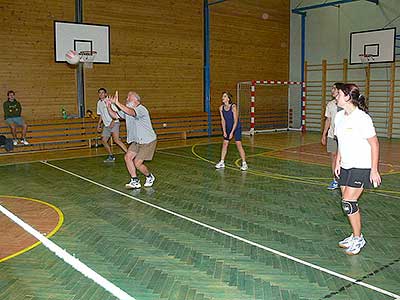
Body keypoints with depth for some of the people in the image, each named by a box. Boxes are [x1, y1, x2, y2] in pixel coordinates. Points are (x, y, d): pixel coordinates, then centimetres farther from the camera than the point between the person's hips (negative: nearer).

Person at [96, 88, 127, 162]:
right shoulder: (99, 103, 14)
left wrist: (113, 122, -23)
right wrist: (99, 124, 18)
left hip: (114, 123, -8)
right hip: (106, 125, 8)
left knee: (116, 140, -23)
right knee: (103, 140, 6)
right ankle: (111, 156, 20)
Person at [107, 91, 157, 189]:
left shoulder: (141, 109, -23)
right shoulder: (127, 110, 5)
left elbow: (131, 113, -44)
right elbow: (115, 115, 9)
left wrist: (117, 103, -49)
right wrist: (109, 106, -9)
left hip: (148, 141, -9)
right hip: (137, 141, 9)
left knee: (137, 163, -9)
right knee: (127, 157, -3)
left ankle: (150, 177, 19)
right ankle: (135, 182, 6)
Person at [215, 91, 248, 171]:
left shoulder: (233, 107, -22)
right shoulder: (221, 108, -7)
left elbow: (235, 121, -20)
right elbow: (223, 120, 0)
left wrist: (232, 132, -20)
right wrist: (224, 131, -6)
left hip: (236, 128, -6)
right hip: (228, 128, 6)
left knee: (239, 145, -11)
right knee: (224, 144, 7)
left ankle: (244, 163, -4)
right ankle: (222, 162, 17)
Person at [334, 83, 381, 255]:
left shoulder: (362, 118, -18)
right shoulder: (339, 116, 5)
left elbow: (374, 144, -13)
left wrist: (374, 170, -13)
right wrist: (338, 162, 14)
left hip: (362, 167, -7)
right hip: (346, 166, 7)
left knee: (348, 202, -10)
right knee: (348, 202, 9)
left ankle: (358, 239, 8)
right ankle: (356, 236, 24)